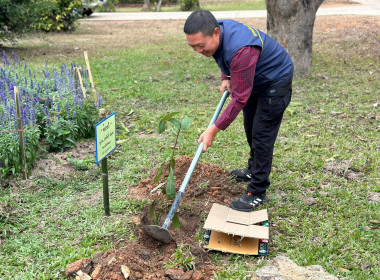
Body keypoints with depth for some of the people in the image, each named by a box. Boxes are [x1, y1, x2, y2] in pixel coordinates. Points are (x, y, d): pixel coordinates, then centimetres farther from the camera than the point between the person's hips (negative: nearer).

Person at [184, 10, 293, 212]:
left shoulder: (241, 50, -42)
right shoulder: (216, 32, -14)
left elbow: (239, 98, -37)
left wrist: (214, 129, -35)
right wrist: (226, 78, -5)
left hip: (275, 82, -9)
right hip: (254, 80, 9)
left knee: (262, 135, -10)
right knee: (251, 128, 20)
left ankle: (257, 193, -1)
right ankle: (253, 170, 42)